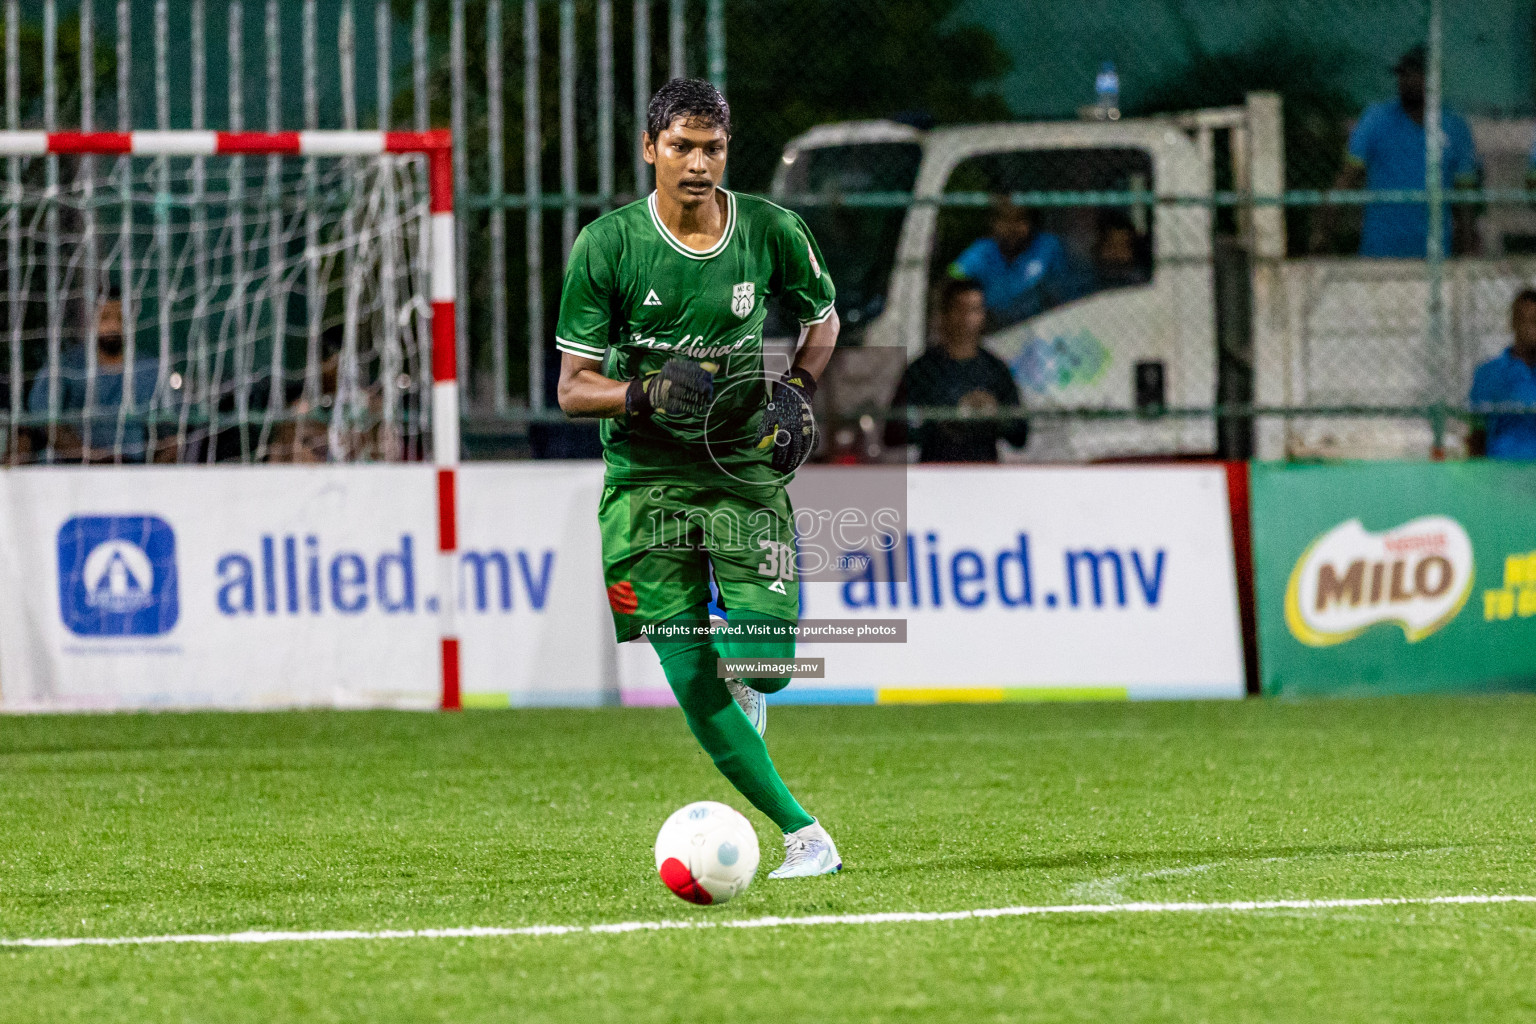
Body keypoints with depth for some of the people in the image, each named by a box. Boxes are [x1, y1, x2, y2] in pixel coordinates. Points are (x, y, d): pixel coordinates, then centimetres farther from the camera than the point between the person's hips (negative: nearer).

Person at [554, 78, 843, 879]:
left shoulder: (770, 232, -2)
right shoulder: (607, 245, -7)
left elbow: (822, 319, 18)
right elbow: (573, 388, -3)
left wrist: (797, 388, 0)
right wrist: (648, 394, -22)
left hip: (745, 467, 1)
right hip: (645, 479, -1)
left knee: (763, 660, -13)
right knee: (691, 679, -9)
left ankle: (744, 699, 26)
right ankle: (802, 836, 0)